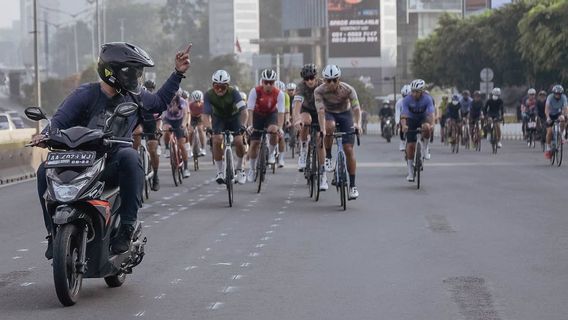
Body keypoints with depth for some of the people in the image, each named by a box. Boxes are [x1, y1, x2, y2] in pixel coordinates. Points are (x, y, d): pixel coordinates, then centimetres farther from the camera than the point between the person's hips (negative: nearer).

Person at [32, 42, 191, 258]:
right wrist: (46, 134, -30)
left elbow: (160, 102, 31)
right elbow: (60, 120, -9)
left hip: (112, 166, 1)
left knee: (129, 157, -35)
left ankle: (127, 226, -30)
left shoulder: (135, 97, 12)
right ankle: (54, 232, -12)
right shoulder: (86, 94, -2)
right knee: (46, 171, -27)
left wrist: (178, 74, 26)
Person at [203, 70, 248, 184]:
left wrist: (243, 125, -50)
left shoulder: (233, 92, -29)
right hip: (218, 118, 1)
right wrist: (208, 128, -46)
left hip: (234, 116, -1)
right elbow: (206, 114, -28)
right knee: (217, 140, -22)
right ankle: (219, 172, -9)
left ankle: (239, 168, 9)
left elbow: (243, 110, -36)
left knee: (239, 142, -18)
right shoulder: (209, 94, -25)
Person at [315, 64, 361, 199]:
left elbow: (356, 108, -35)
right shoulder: (319, 91, -26)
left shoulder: (348, 90, -26)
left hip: (345, 114, 0)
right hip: (329, 113, 0)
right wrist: (322, 129, -50)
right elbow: (320, 110, -36)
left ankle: (352, 185, -4)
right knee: (330, 127, -38)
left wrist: (358, 123, -53)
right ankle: (328, 158, -18)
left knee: (348, 149, -11)